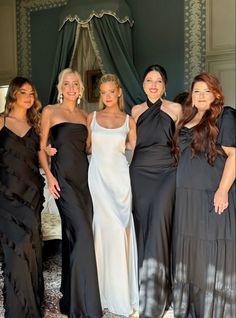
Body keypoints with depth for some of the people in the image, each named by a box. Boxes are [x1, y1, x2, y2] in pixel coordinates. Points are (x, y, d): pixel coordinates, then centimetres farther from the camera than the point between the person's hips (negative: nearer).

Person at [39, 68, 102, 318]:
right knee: (83, 234, -14)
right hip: (63, 177, -5)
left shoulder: (84, 116, 17)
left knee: (74, 235, 10)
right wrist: (49, 175, -12)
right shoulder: (50, 111, 4)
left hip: (84, 175, 5)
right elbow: (41, 148, 0)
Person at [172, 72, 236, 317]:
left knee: (211, 251, 1)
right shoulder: (186, 121, 17)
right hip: (186, 196, 6)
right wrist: (179, 190, 14)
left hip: (213, 195, -6)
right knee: (188, 252, 12)